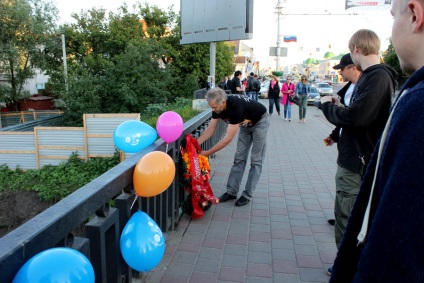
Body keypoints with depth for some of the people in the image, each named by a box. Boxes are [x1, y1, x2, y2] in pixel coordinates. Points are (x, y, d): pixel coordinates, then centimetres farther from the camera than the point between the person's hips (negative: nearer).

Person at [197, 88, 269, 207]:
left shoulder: (236, 106, -41)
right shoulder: (218, 107, -19)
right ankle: (232, 191, 8)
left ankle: (247, 195, 3)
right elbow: (211, 129, -13)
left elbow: (228, 138, -40)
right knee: (239, 158, 4)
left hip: (260, 121, -7)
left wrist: (208, 153, -38)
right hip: (246, 124, 7)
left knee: (255, 160, -3)